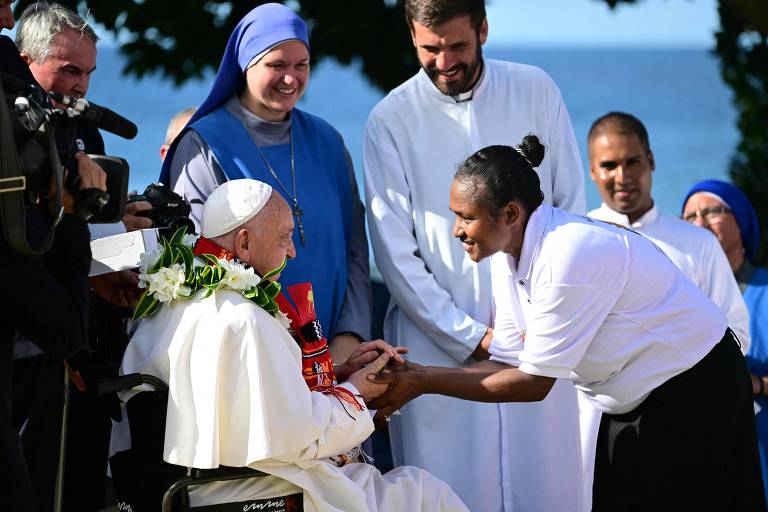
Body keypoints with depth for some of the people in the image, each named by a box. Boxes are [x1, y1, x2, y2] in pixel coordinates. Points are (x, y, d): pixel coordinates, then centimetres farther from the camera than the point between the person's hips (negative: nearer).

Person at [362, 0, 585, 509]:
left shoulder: (536, 91, 3)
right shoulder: (391, 120, -2)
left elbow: (572, 208, 7)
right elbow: (396, 255, -3)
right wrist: (472, 337, -8)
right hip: (440, 344, -1)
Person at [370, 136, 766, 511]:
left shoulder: (571, 256, -30)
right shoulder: (507, 256, -3)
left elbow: (534, 383, -25)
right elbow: (509, 363, -2)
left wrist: (423, 383, -22)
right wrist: (415, 373, -15)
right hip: (631, 400, 8)